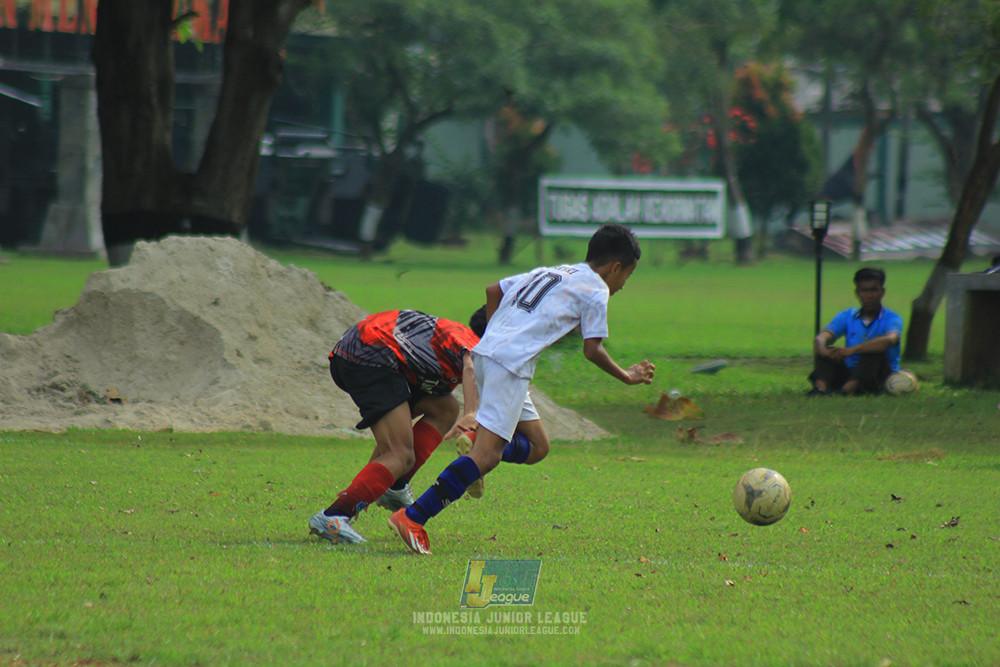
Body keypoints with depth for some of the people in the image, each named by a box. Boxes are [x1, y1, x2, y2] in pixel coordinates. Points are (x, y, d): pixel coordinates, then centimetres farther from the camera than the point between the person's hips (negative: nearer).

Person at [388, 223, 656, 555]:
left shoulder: (549, 273, 27)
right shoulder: (595, 289, 5)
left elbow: (493, 290, 28)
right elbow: (592, 350, 2)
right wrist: (627, 377, 16)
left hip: (486, 351, 9)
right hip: (511, 364, -9)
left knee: (537, 448, 16)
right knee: (487, 455, -16)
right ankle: (412, 518, -27)